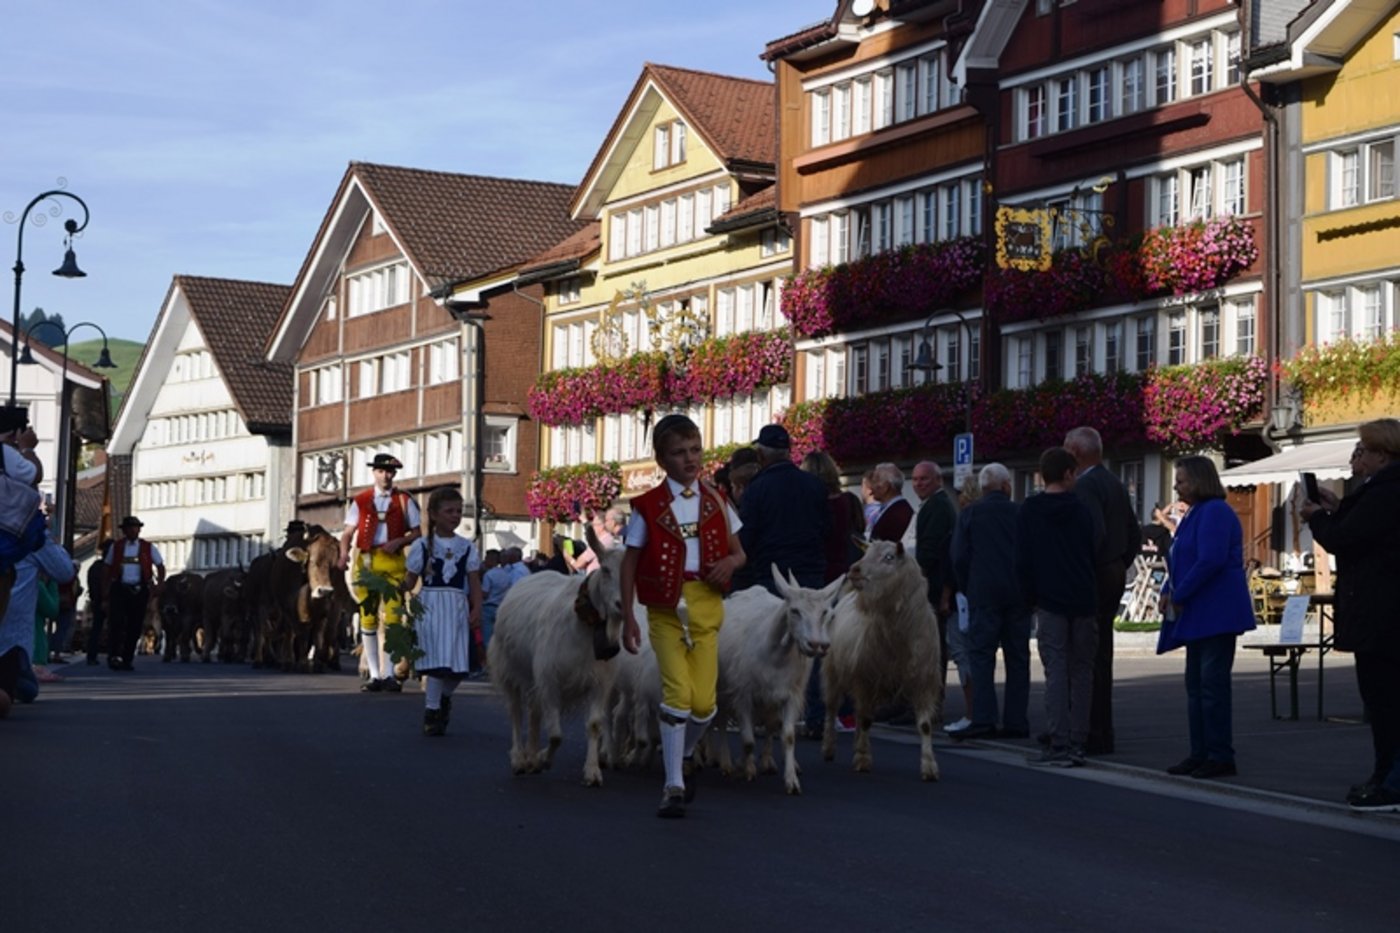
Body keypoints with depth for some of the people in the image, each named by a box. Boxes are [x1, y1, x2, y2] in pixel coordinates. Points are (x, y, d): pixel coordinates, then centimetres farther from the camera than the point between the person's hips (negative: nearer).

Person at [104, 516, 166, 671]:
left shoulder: (148, 548, 8)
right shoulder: (116, 548, 10)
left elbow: (160, 567, 14)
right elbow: (109, 570, 15)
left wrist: (159, 585, -1)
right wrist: (107, 592, 7)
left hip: (139, 590, 1)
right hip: (119, 589, -1)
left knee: (134, 627, 2)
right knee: (116, 623, -15)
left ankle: (127, 660, 11)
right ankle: (114, 656, -18)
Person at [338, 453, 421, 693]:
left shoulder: (404, 500, 9)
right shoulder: (360, 501, 12)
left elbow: (416, 533, 8)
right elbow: (348, 532, 7)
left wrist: (398, 542, -10)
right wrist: (344, 553, -11)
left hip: (393, 562, -1)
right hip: (366, 561, 1)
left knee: (393, 617, -8)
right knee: (368, 618, 1)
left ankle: (390, 673, -3)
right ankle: (374, 675, 7)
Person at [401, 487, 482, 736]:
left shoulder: (467, 547, 10)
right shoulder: (422, 545, 4)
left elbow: (475, 583, 7)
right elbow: (410, 580, 2)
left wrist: (476, 609, -6)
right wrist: (394, 588, -18)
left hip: (457, 606, 3)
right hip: (430, 605, -3)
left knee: (458, 664, 1)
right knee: (436, 660, -8)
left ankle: (444, 697, 30)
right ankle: (431, 711, 1)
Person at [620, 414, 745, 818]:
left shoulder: (715, 501, 9)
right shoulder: (649, 506, 0)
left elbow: (739, 552, 15)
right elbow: (630, 563, 2)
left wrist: (730, 562, -9)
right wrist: (628, 616, -4)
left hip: (706, 606, 3)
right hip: (665, 606, -3)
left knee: (703, 699, -1)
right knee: (677, 691, -12)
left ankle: (683, 755, 30)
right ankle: (674, 785, -3)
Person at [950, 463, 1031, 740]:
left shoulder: (969, 514, 1)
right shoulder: (1021, 514, 4)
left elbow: (959, 558, -3)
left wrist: (967, 590, 8)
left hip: (984, 594, -2)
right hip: (1018, 596, 2)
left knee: (981, 656, -3)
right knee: (1018, 658, 6)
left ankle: (983, 720, -12)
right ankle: (1016, 721, 6)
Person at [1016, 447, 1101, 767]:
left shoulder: (1029, 511, 0)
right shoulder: (1082, 510, 3)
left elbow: (1023, 560, -1)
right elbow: (1096, 552, 6)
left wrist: (1030, 597, 8)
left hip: (1050, 602, -1)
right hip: (1083, 602, 1)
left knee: (1056, 671, -2)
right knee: (1081, 671, 8)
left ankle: (1059, 744, -9)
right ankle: (1077, 743, 7)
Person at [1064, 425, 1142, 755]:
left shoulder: (1086, 485, -14)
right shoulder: (1114, 483, 16)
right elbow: (1134, 534, 20)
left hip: (1093, 579, -10)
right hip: (1114, 576, 10)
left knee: (1091, 657, -7)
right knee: (1100, 656, 14)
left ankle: (1096, 736, -7)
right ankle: (1100, 732, 20)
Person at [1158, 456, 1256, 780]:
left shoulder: (1215, 513, -14)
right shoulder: (1194, 514, 18)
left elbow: (1210, 561, -23)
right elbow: (1182, 561, 22)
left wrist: (1179, 596, -17)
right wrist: (1168, 591, 6)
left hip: (1217, 614, -11)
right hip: (1198, 615, 11)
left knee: (1212, 684, -9)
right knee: (1196, 685, 12)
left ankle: (1221, 756, -5)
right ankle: (1200, 754, 17)